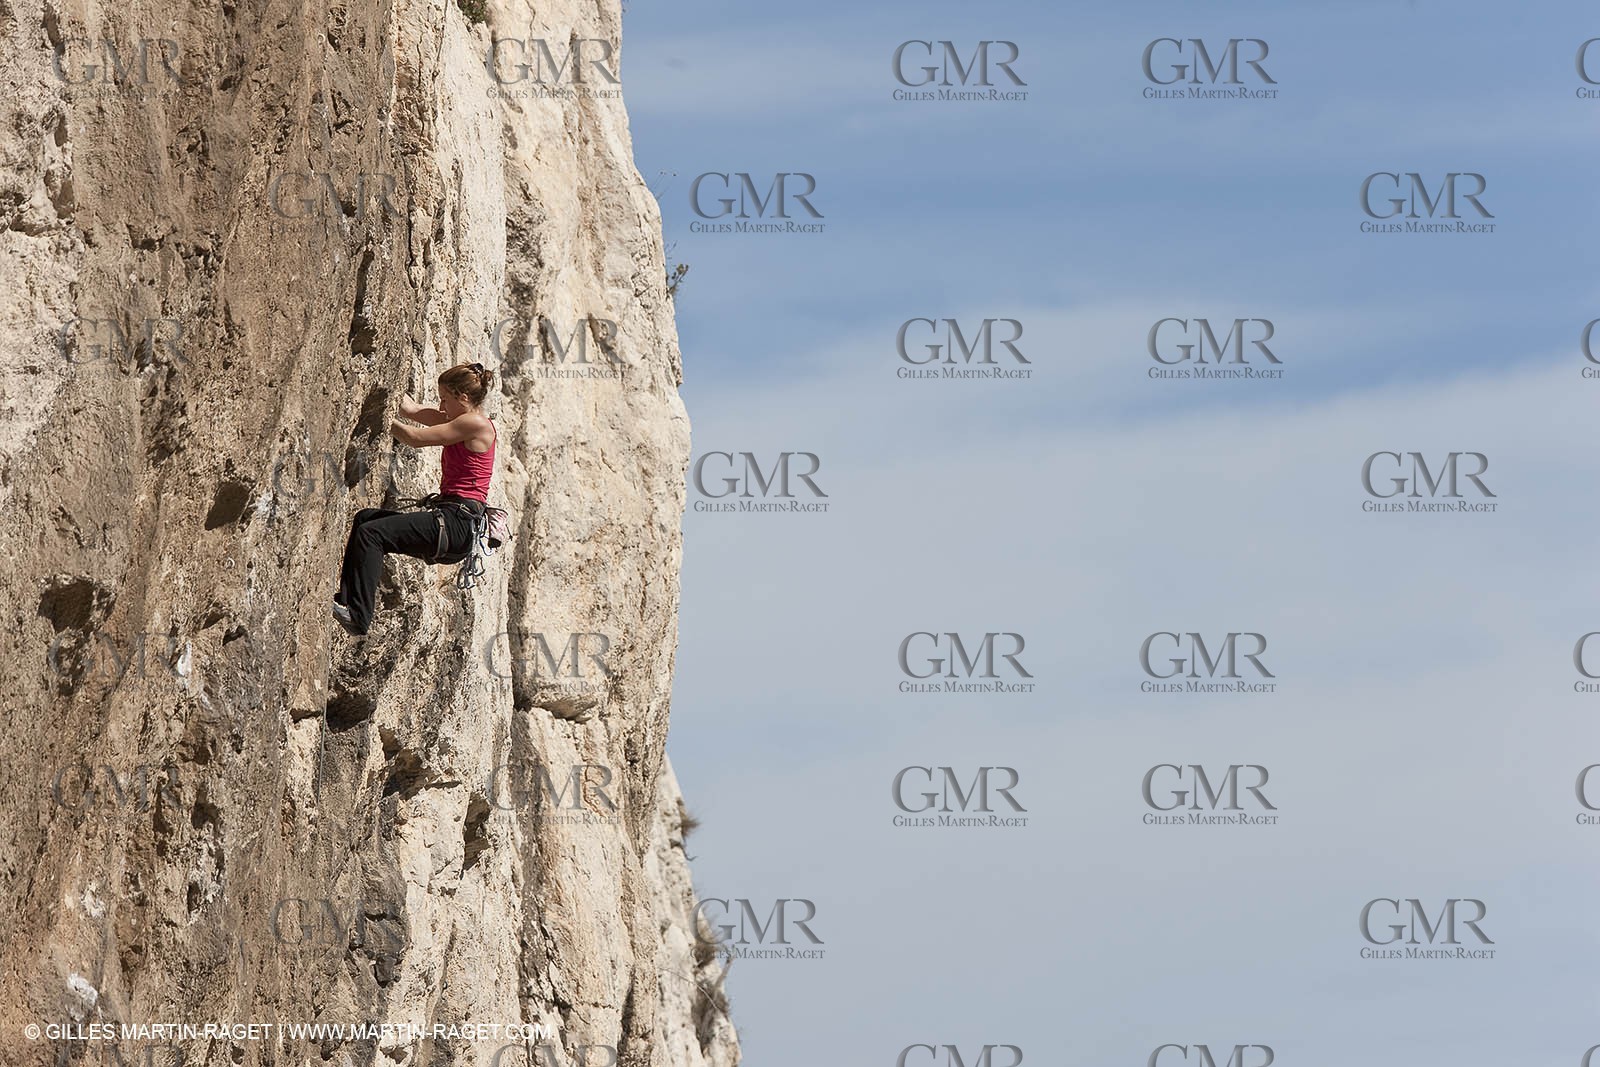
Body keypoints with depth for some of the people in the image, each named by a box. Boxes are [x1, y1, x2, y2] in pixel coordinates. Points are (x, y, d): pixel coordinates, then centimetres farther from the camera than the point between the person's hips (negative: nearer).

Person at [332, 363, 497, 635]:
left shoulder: (476, 424, -11)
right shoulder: (462, 420, 18)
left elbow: (416, 438, -11)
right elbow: (410, 410, 23)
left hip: (457, 521, -11)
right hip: (449, 515, 11)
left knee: (371, 533, -20)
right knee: (365, 518, 17)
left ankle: (359, 615, -24)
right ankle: (346, 599, 11)